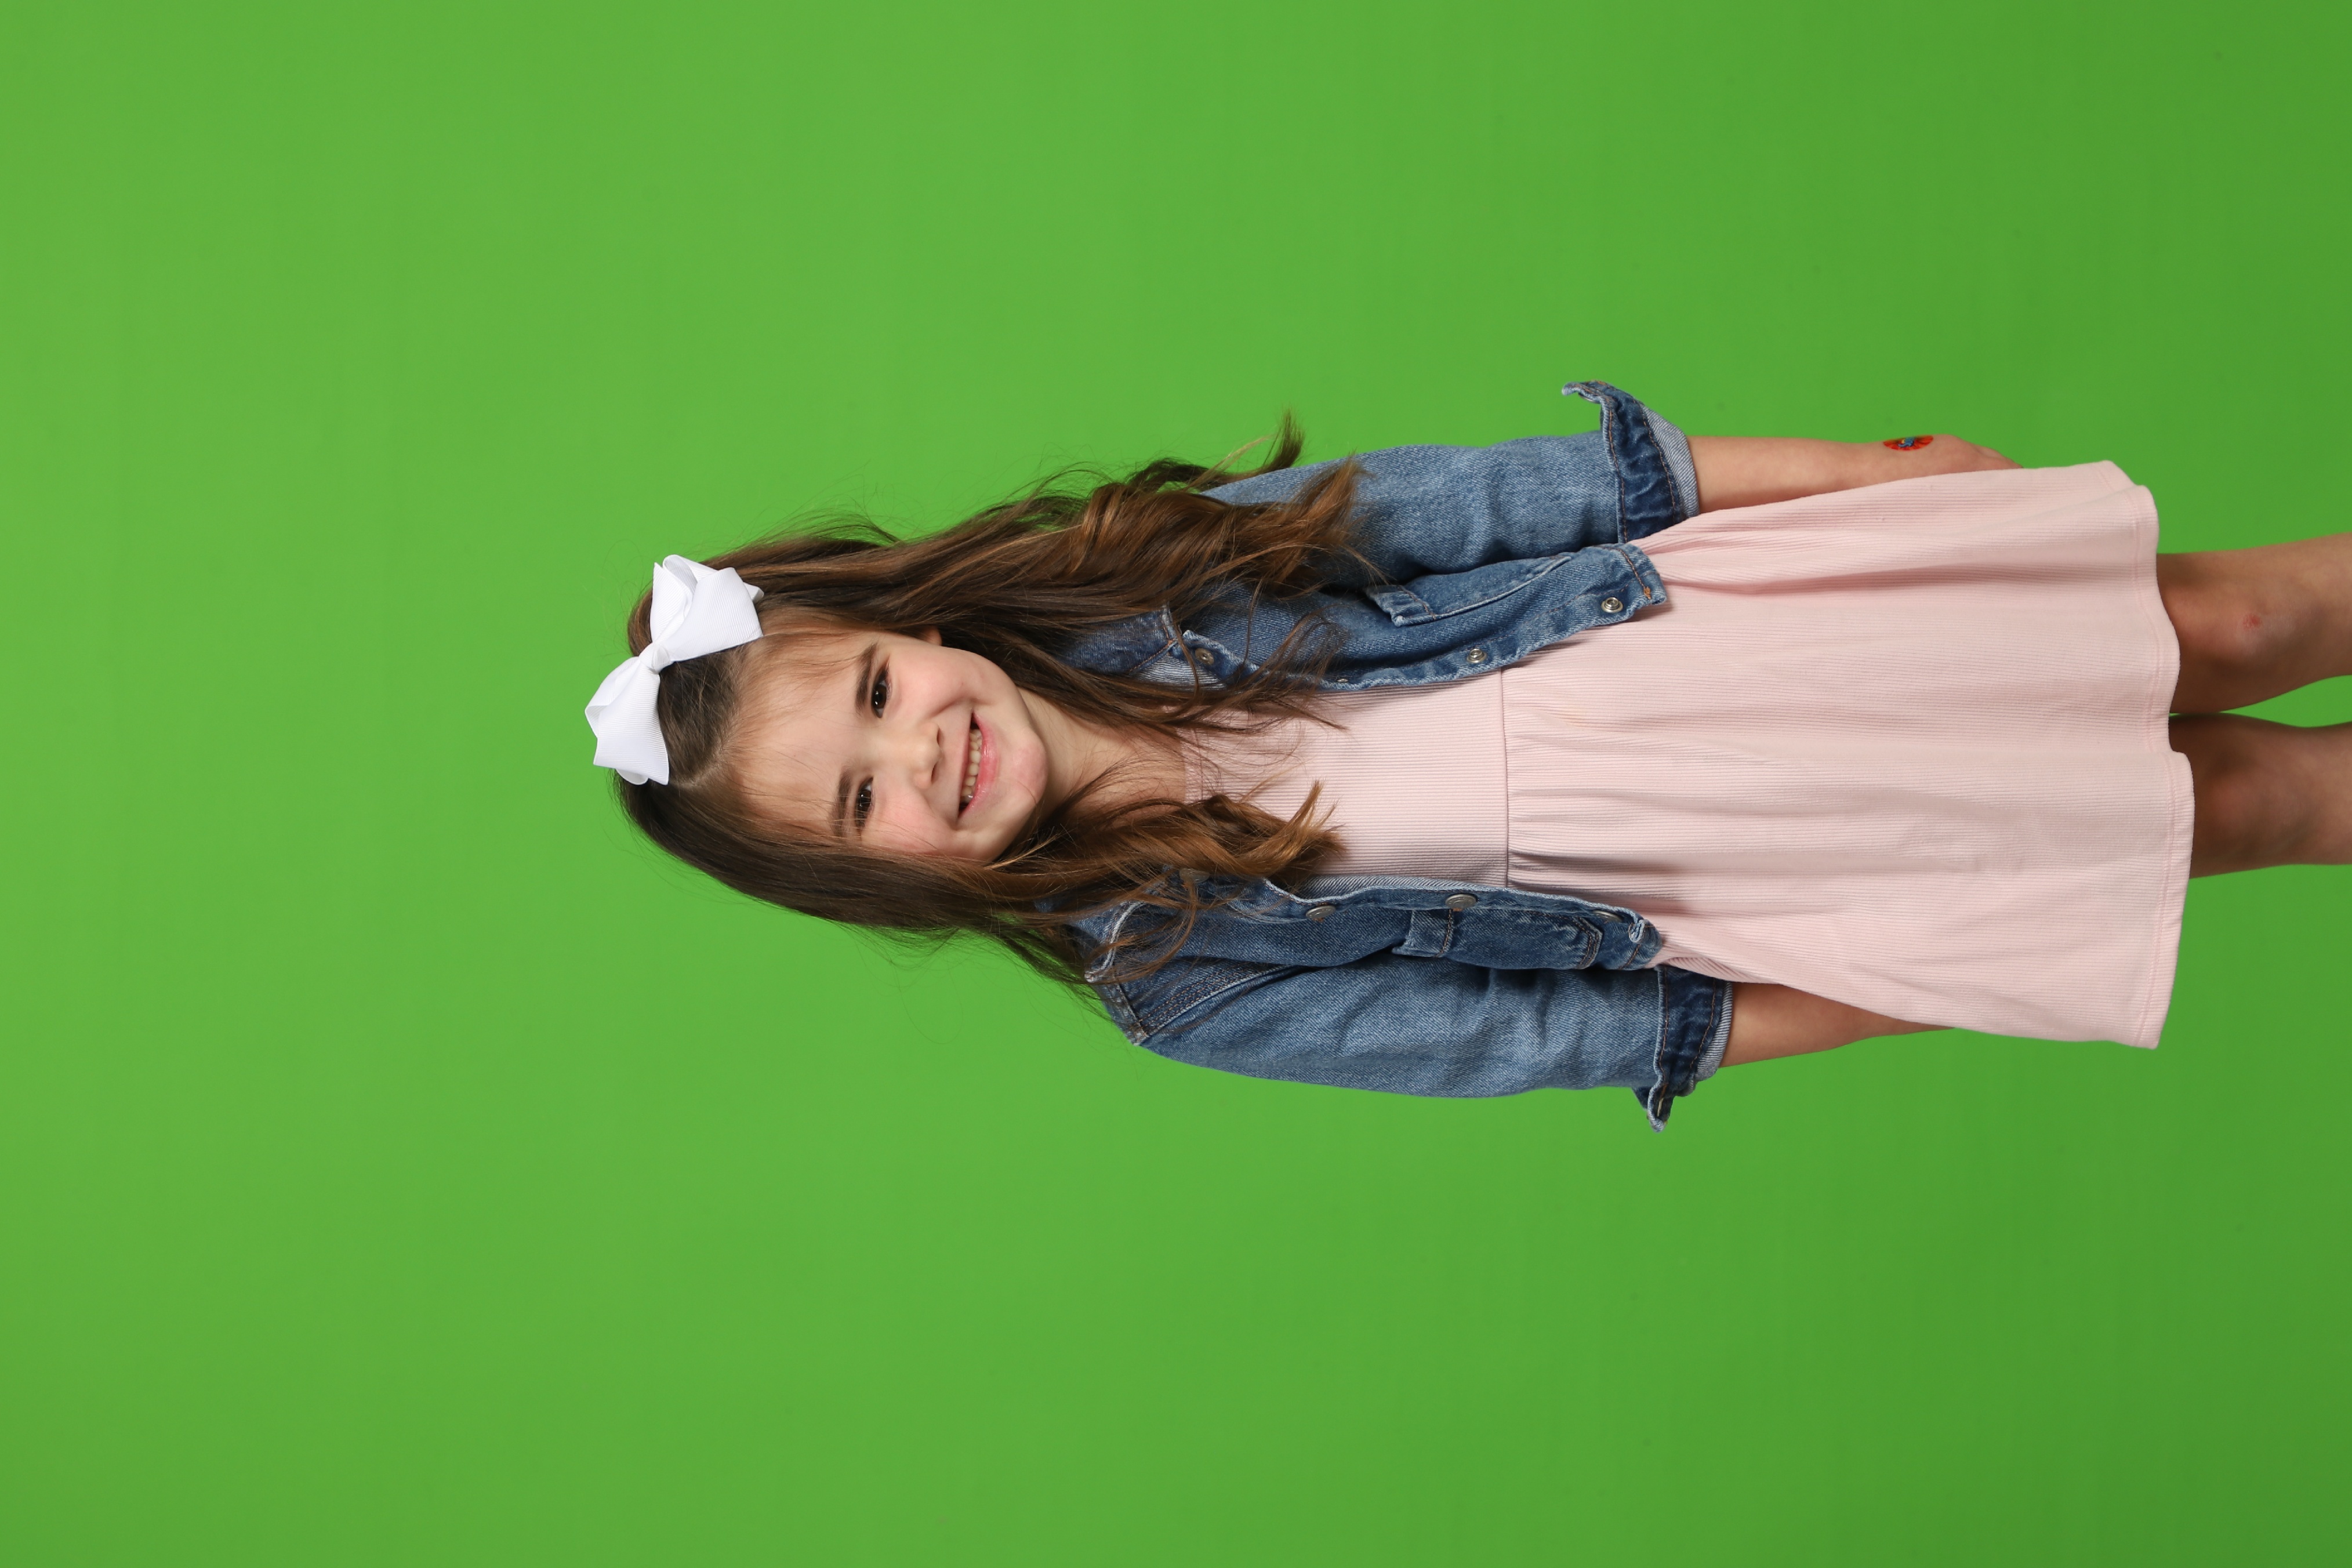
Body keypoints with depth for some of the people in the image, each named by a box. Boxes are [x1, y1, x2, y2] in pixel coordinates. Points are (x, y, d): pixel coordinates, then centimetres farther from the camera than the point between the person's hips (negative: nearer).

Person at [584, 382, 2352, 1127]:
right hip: (1709, 893, -2)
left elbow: (1499, 498, -9)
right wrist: (1920, 1003, -9)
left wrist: (1861, 468, -6)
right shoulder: (1179, 975, -16)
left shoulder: (1152, 579, -13)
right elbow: (1530, 1033, -12)